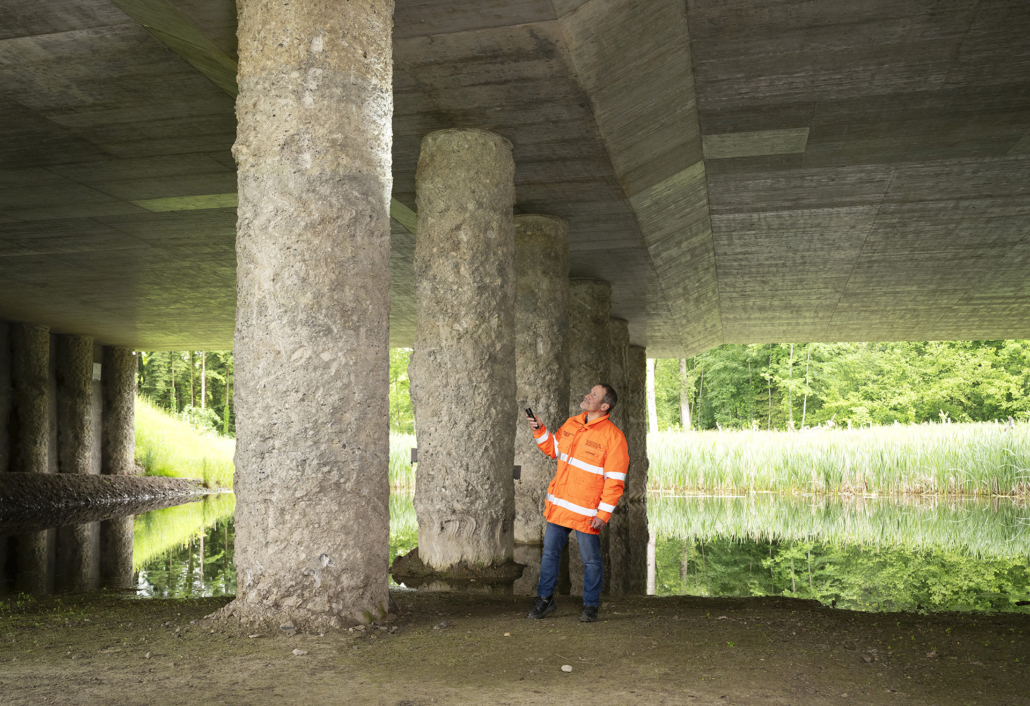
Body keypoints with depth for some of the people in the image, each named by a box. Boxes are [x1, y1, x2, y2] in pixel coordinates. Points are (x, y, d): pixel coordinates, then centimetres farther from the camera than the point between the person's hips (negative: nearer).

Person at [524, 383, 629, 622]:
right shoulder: (571, 424, 6)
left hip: (586, 512, -6)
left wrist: (603, 513, -16)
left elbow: (615, 481, -13)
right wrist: (540, 431, 6)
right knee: (550, 553, 12)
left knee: (591, 559, 6)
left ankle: (590, 606, 21)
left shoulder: (613, 437, -13)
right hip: (558, 505, 6)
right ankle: (545, 599, 25)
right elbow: (554, 449, 22)